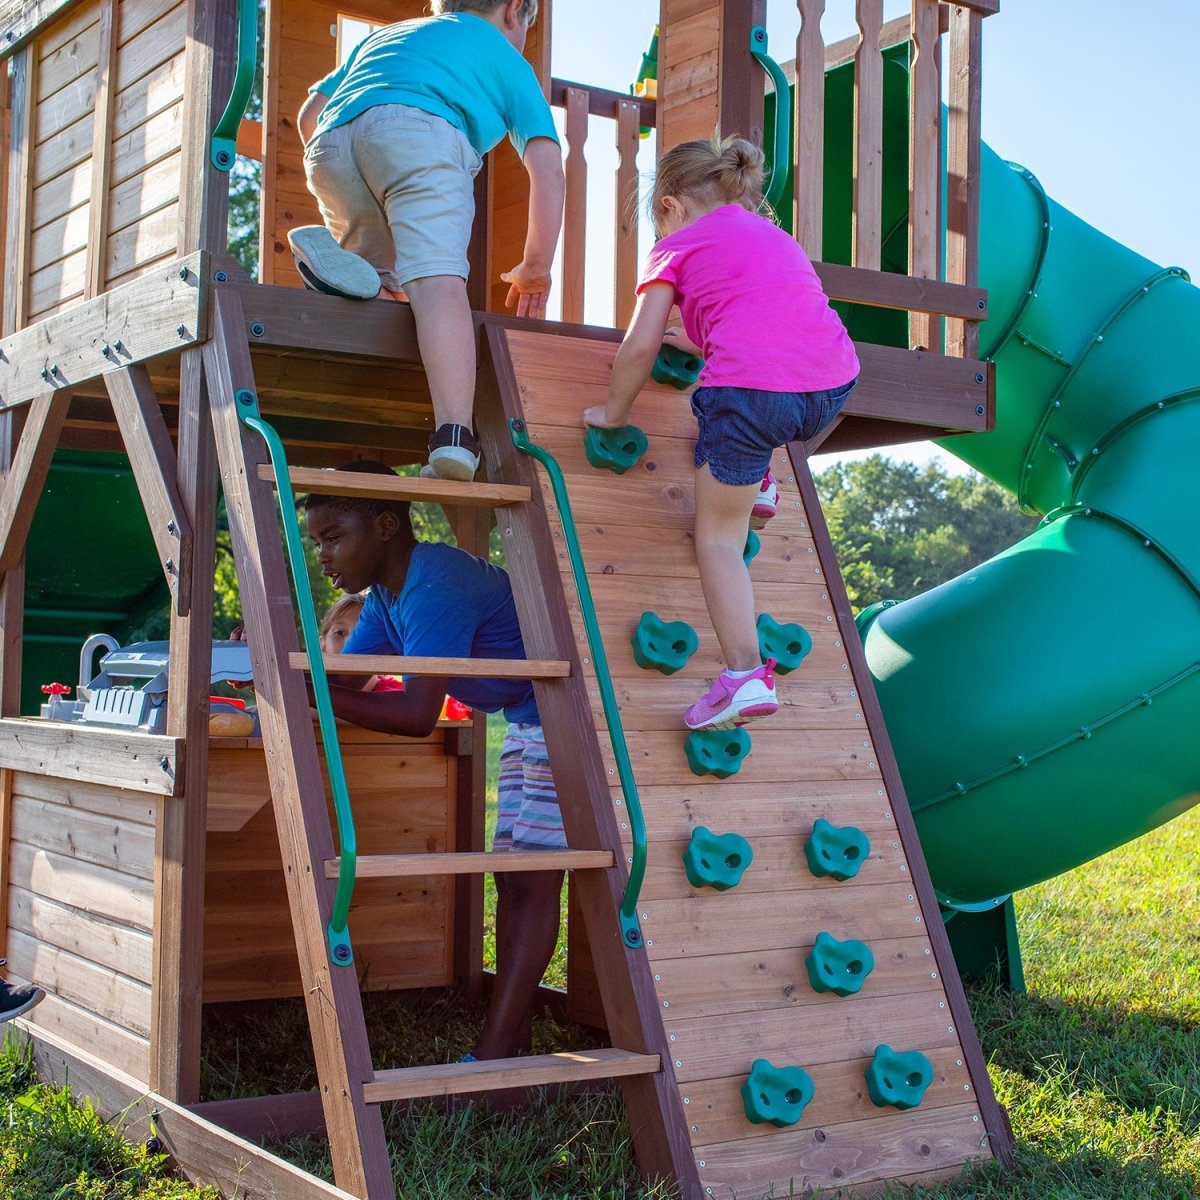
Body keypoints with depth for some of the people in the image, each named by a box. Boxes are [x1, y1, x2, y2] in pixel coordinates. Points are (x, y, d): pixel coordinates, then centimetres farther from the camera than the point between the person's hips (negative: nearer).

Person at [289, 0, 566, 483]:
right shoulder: (506, 58, 28)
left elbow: (310, 116, 35)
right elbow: (547, 168, 16)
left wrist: (346, 208, 44)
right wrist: (536, 267, 21)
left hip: (330, 145, 5)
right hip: (419, 130, -4)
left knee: (397, 285, 18)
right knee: (438, 280, -19)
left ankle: (337, 245, -12)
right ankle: (453, 438, -39)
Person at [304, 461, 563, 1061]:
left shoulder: (435, 583, -26)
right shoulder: (386, 597, 6)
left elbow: (417, 715, -31)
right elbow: (342, 678, 7)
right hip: (526, 720, 10)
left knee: (530, 878, -11)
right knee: (511, 873, 8)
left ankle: (491, 1057, -9)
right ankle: (512, 1040, 13)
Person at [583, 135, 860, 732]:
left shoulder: (676, 246, 13)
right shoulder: (772, 234, 31)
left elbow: (639, 348, 8)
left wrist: (614, 411, 23)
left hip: (752, 389, -6)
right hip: (834, 384, 6)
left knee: (718, 533, 7)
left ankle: (745, 675, -4)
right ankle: (756, 483, 40)